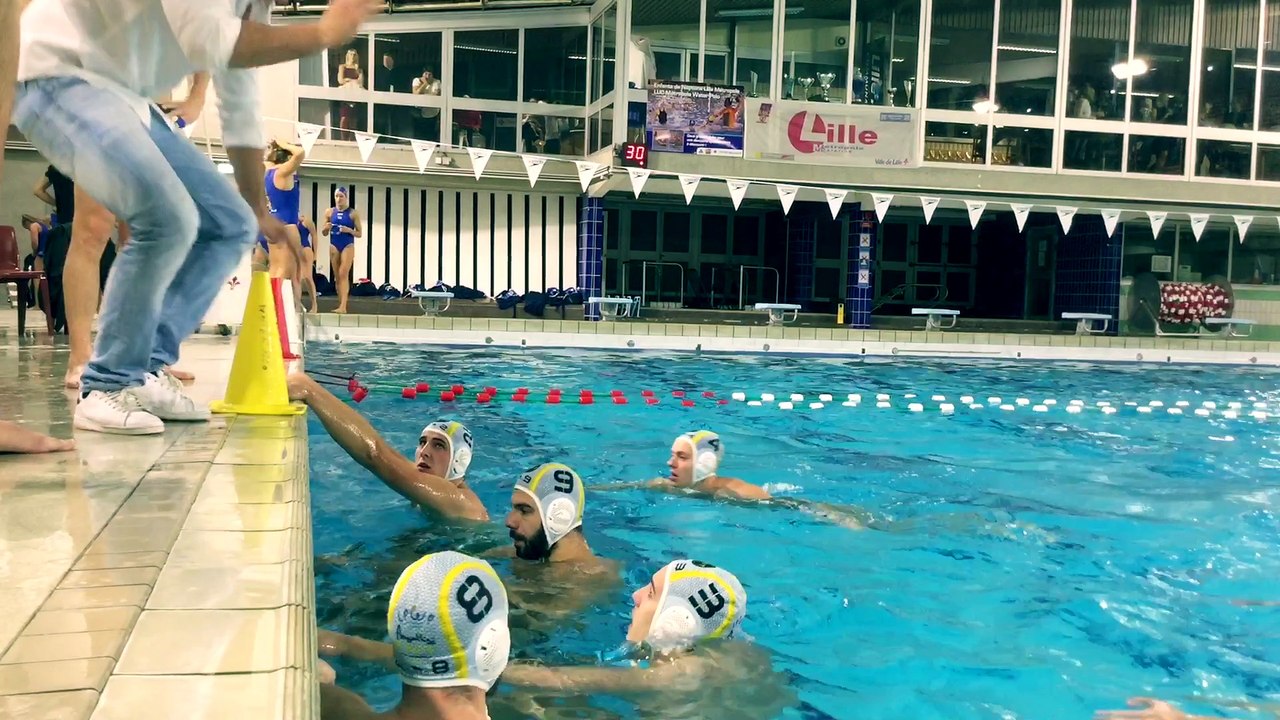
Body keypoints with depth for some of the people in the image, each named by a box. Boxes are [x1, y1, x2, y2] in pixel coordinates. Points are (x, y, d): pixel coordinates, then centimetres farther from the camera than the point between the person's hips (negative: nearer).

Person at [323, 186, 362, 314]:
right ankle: (341, 304, 11)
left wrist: (349, 230, -17)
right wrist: (326, 228, -11)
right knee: (337, 276, 6)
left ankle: (343, 306, -19)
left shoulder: (353, 213, -2)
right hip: (334, 246, 3)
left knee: (343, 274, -13)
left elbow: (359, 233, 2)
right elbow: (324, 233, 12)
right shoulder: (329, 212, 6)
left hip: (348, 246, -3)